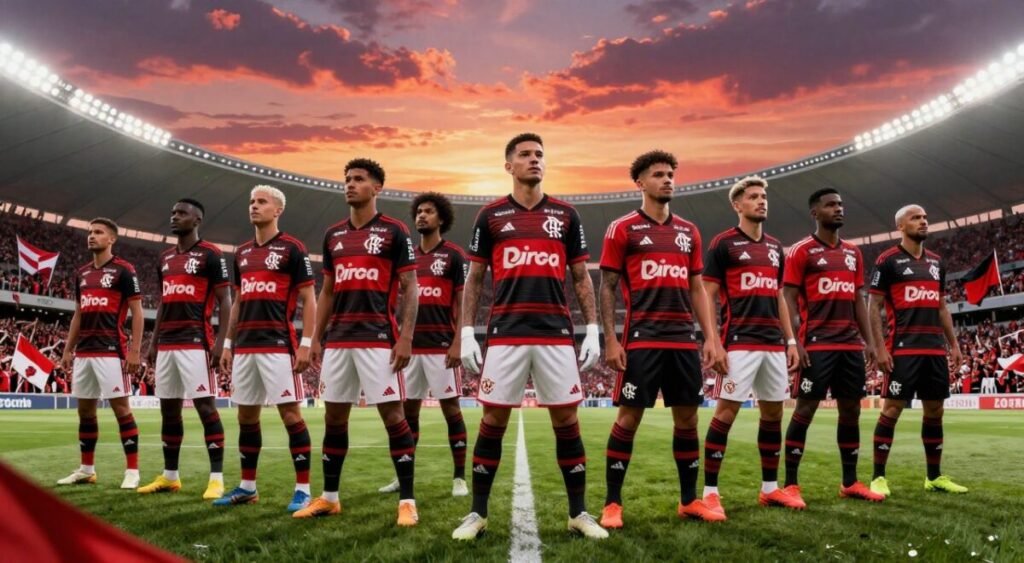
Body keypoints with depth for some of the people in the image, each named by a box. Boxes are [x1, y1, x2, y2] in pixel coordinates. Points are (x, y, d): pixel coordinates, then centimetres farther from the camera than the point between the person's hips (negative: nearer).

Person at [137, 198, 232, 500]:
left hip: (195, 342, -8)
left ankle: (217, 478, -5)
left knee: (205, 406, -8)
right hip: (167, 344, 8)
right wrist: (153, 342, 17)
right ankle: (170, 475, 22)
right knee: (169, 408, 12)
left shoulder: (210, 255, -4)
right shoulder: (165, 258, 18)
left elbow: (225, 301, -7)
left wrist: (219, 342, -15)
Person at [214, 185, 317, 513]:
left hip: (278, 345, -7)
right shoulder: (242, 252, 17)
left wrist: (306, 344, -14)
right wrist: (228, 343, 17)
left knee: (290, 413, -6)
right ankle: (247, 486, 23)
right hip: (245, 346, 7)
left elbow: (309, 300, -7)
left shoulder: (292, 249, -4)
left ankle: (303, 489, 0)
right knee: (246, 415, 12)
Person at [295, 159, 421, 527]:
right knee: (334, 417, 11)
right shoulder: (333, 235, 15)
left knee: (393, 415, -5)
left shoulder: (394, 232, -2)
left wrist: (406, 337, -13)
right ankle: (329, 497, 23)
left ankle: (407, 501, 4)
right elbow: (327, 291, 19)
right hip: (338, 339, 6)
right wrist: (316, 338, 13)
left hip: (378, 338, -6)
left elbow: (409, 288, -4)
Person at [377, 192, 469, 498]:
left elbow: (463, 303, -6)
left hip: (441, 345, -6)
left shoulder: (454, 255, -2)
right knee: (408, 409, 10)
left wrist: (458, 343, -15)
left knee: (450, 407, -1)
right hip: (411, 345, 6)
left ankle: (459, 477, 7)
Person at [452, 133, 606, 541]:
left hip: (556, 334, 1)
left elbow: (582, 278, 11)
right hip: (506, 334, -1)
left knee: (566, 419, 4)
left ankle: (578, 513, 17)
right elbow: (474, 279, 9)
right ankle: (477, 513, 15)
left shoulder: (565, 215, 9)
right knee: (494, 419, 3)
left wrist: (592, 332, 2)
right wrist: (467, 334, 1)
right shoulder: (491, 215, 6)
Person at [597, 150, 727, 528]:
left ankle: (689, 500, 22)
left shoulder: (689, 232, 15)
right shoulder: (623, 229, 0)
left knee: (687, 416, 9)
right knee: (629, 416, -3)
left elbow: (697, 289, 16)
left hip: (684, 340, 5)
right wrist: (611, 340, -10)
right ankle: (612, 504, 8)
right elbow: (607, 288, -2)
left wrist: (711, 337, 8)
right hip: (642, 339, -5)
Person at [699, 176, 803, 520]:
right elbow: (707, 296, -5)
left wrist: (790, 340, 14)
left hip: (774, 343, 7)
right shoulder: (723, 244, -2)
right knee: (726, 411, -8)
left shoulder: (775, 247, 17)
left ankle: (770, 488, 22)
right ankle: (710, 492, -1)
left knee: (773, 412, 10)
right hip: (739, 343, -7)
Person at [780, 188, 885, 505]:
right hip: (816, 344, -7)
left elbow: (858, 300, 19)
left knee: (851, 410, 10)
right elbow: (789, 300, -7)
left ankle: (850, 483, 21)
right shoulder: (802, 251, -3)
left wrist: (869, 341, 11)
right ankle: (791, 485, 2)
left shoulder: (854, 253, 17)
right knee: (805, 409, -5)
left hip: (851, 345, 7)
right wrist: (795, 342, -16)